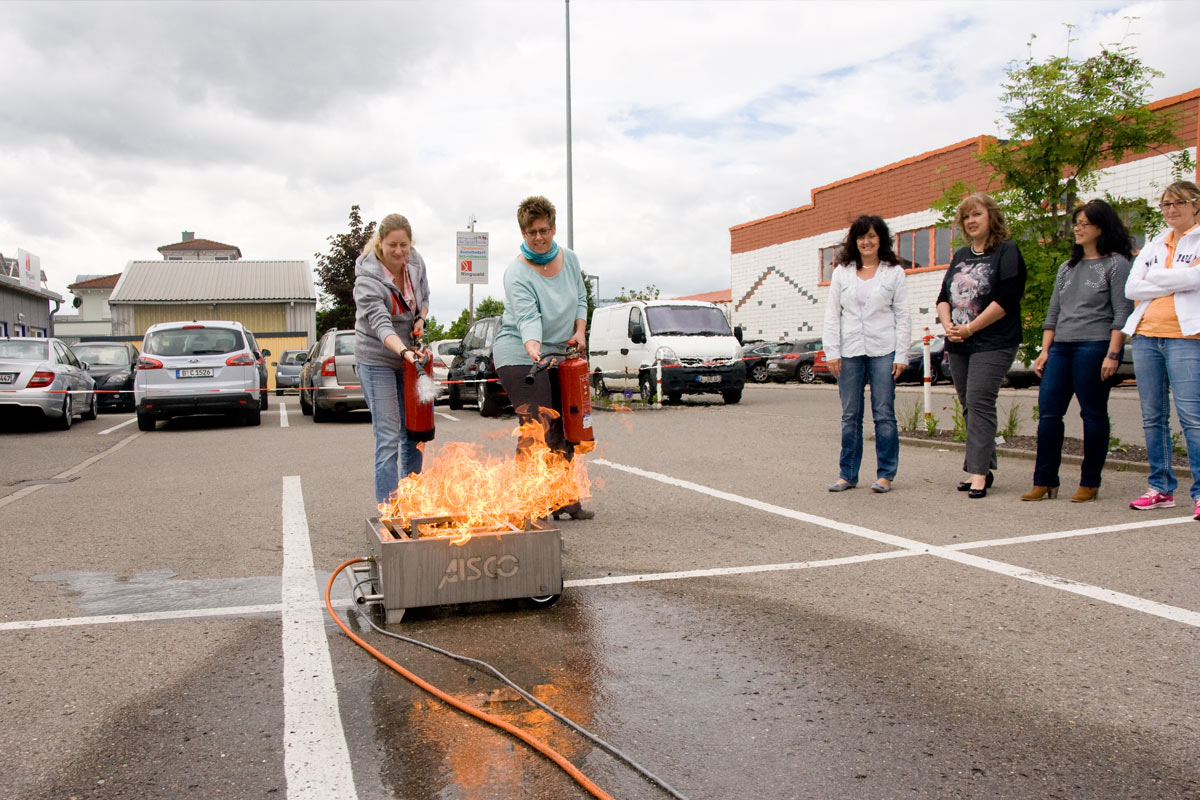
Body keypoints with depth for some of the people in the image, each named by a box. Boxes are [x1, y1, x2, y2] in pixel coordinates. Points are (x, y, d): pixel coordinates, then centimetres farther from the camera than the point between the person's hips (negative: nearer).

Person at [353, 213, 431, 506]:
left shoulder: (416, 262, -3)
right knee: (387, 436, -10)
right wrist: (404, 352, -51)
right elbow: (380, 324, -34)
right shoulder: (367, 278, -21)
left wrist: (420, 319, -5)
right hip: (377, 359, -6)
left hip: (410, 356, 6)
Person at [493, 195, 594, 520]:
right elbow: (528, 318, -29)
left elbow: (581, 299, 16)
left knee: (562, 430, 9)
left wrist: (580, 333, 2)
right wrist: (533, 349, -46)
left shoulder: (569, 259, 5)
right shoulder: (516, 274, -16)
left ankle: (565, 501, 19)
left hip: (560, 355, 7)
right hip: (520, 354, -7)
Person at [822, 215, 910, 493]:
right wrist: (831, 352, 0)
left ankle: (885, 474, 8)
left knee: (884, 413, -1)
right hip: (850, 351, 2)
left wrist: (901, 355, -3)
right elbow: (832, 314, 9)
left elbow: (902, 316, 4)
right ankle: (847, 474, 11)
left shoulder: (894, 272, 6)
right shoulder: (842, 272, 11)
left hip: (883, 350, -2)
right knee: (850, 415, 5)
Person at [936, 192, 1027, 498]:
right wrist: (948, 326, -4)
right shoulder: (959, 256, 18)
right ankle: (981, 468, 16)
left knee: (980, 402, -14)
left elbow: (1006, 299, -13)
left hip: (992, 344, -7)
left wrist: (969, 328, -14)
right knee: (969, 405, 8)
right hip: (958, 346, 7)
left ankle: (979, 472, -12)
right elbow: (944, 297, 15)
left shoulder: (1007, 252, -3)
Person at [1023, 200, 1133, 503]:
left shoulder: (1116, 264, 1)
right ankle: (1045, 481, 3)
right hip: (1061, 347, 6)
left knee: (1093, 414, -2)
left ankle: (1090, 483, 7)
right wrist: (1045, 351, 11)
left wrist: (1112, 354, -14)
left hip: (1095, 346, -6)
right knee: (1048, 411, -1)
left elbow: (1122, 314, -6)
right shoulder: (1067, 267, 20)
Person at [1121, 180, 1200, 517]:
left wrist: (1154, 276, 0)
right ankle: (1161, 488, 14)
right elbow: (1131, 288, 7)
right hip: (1146, 336, 6)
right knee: (1153, 417, 7)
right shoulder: (1154, 245, 19)